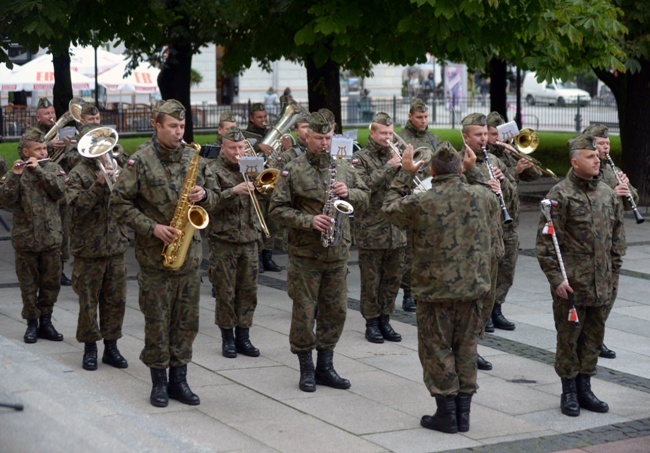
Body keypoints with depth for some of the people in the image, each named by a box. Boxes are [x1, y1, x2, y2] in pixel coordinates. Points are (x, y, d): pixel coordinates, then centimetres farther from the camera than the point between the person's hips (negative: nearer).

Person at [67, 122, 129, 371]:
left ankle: (111, 346, 19)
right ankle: (90, 348, 15)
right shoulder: (78, 174, -6)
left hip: (116, 247, 4)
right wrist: (98, 185, -26)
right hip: (89, 248, -4)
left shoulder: (113, 167, 9)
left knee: (116, 301, 8)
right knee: (88, 302, 4)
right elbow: (76, 208, -18)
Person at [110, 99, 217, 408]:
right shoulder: (140, 161, -6)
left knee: (186, 320, 8)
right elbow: (119, 202, -8)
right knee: (157, 321, 3)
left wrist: (204, 195, -8)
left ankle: (178, 379, 19)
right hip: (155, 255, -4)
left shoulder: (194, 157, 7)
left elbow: (212, 194, 16)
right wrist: (152, 228, -15)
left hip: (190, 252, 4)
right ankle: (159, 381, 14)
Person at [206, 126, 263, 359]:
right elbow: (210, 203, -17)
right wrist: (234, 191, -29)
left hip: (249, 239, 4)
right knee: (225, 291, 2)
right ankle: (227, 337, 12)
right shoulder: (214, 170, -4)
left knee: (248, 290, 6)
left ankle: (243, 337, 15)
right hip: (223, 240, -4)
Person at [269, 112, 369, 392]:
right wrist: (309, 221, -20)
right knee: (304, 312, 1)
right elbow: (278, 209, -8)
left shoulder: (344, 168, 9)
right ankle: (306, 369, 14)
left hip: (338, 253, 4)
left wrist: (349, 193, -8)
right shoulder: (292, 171, -4)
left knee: (336, 311, 9)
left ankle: (325, 367, 21)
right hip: (305, 253, -4)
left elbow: (365, 199, 13)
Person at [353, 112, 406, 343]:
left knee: (392, 278, 10)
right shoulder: (361, 158, -2)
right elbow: (363, 186, -18)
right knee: (371, 280, 2)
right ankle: (372, 322, 12)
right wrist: (388, 168, -22)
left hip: (395, 230, 5)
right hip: (371, 231, -5)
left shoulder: (395, 156, 12)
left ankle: (385, 320, 20)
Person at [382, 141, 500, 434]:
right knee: (466, 349, 14)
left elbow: (389, 208, 6)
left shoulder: (420, 204, -15)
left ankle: (447, 415, 12)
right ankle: (463, 414, 19)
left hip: (436, 290, -3)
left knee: (437, 351, 9)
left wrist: (405, 173, 12)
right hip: (474, 288, 3)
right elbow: (493, 239, 8)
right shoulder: (484, 198, -6)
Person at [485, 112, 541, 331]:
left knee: (506, 271, 10)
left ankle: (496, 311, 21)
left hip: (510, 224, 7)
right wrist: (514, 171, -26)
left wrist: (519, 156, -5)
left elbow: (535, 174, 10)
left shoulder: (507, 155, 12)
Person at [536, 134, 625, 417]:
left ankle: (584, 387, 25)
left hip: (601, 285, 6)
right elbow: (546, 240, -12)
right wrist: (556, 277, -15)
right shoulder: (561, 194, -10)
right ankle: (569, 392, 15)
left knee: (593, 336, 13)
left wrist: (613, 272, 13)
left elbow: (617, 236, 17)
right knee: (569, 337, 4)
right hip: (571, 284, -6)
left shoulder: (608, 194, 9)